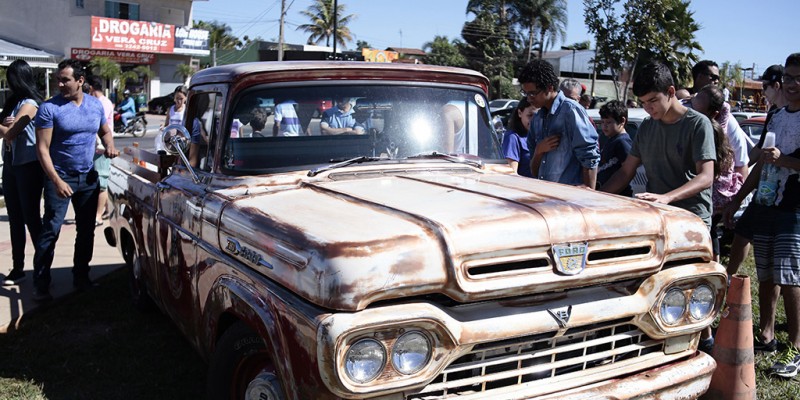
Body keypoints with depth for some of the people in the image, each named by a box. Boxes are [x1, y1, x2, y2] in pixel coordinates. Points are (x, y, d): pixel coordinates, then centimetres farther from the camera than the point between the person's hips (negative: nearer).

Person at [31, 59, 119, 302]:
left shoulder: (96, 105, 2)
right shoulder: (49, 108, -12)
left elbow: (105, 132, 18)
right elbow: (42, 148, -14)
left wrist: (110, 147, -5)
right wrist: (57, 181, -22)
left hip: (88, 177, 5)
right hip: (60, 177, -5)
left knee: (86, 230, 12)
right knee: (51, 231, -4)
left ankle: (81, 277, 25)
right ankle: (40, 284, 6)